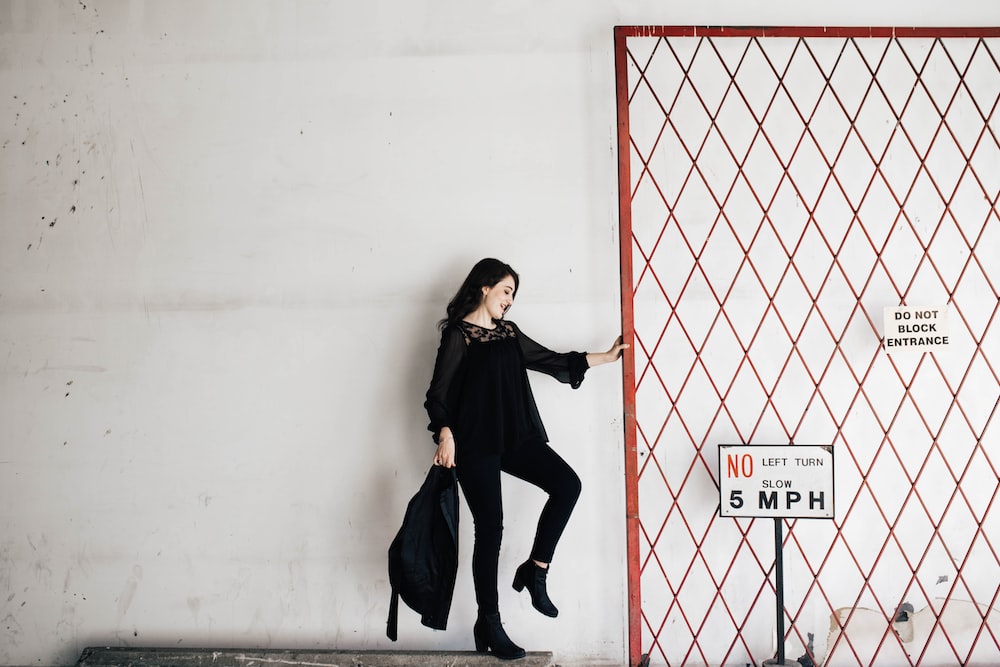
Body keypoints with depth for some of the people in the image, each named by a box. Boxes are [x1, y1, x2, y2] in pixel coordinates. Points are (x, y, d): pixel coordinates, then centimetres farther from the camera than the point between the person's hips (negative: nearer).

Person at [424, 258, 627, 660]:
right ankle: (488, 624, 9)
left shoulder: (508, 333, 15)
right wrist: (445, 436, -24)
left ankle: (534, 571, 3)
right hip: (475, 442, -6)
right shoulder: (459, 335, -5)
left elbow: (551, 360, 20)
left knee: (567, 484, -12)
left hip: (514, 437, 7)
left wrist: (607, 357, 20)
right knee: (490, 527, -5)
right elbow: (439, 392, -10)